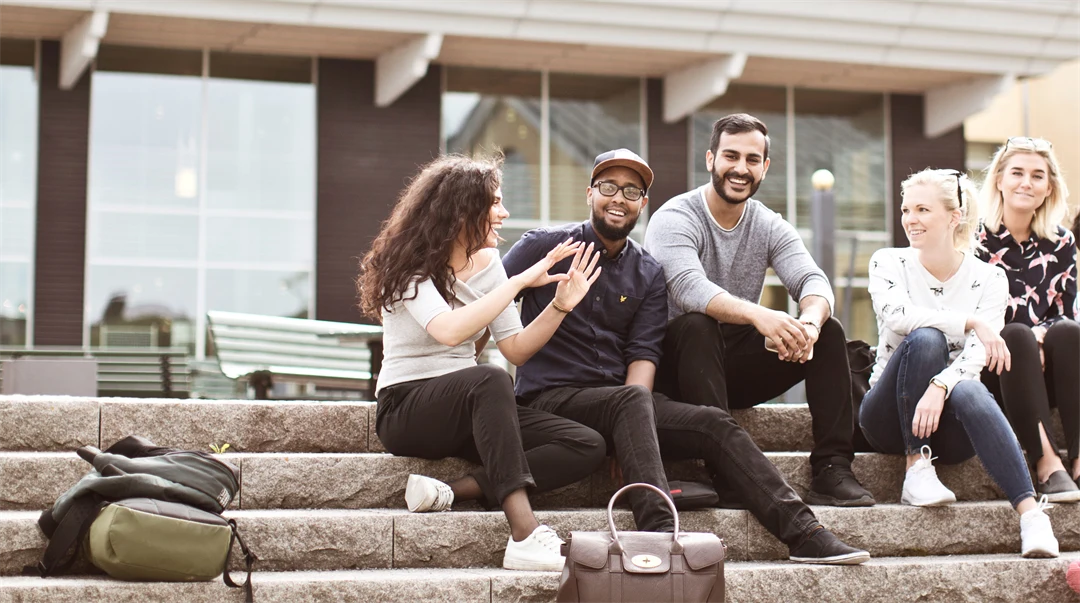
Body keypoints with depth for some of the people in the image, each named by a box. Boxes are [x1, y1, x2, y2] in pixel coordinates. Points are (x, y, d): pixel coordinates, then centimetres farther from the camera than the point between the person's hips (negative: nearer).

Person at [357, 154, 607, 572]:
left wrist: (561, 305, -7)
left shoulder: (487, 263, 10)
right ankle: (524, 536, -48)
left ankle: (453, 492, -26)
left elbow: (516, 349, 7)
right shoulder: (409, 266, -10)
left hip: (467, 410, 7)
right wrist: (521, 282, -25)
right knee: (488, 380, -40)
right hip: (405, 408, -7)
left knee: (587, 447, -14)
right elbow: (449, 330, -29)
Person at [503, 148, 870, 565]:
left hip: (621, 399, 5)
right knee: (631, 401, -35)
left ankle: (805, 534, -21)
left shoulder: (648, 274, 14)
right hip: (551, 398, -5)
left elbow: (643, 354, 5)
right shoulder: (546, 245, 3)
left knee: (715, 425, -16)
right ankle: (659, 531, -49)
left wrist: (633, 424, -14)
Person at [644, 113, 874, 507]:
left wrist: (811, 320, -37)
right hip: (680, 366, -5)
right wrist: (757, 315, -49)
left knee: (828, 331, -13)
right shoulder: (675, 219, -12)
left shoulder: (770, 226, 5)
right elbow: (689, 287, -32)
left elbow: (813, 280, -11)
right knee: (697, 324, -36)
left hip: (738, 370, 5)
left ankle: (832, 471, -21)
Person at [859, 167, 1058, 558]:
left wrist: (939, 388, -34)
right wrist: (970, 322, -23)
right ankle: (917, 468, -28)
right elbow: (896, 315, -19)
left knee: (969, 391, -37)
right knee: (926, 338, -29)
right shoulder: (888, 263, 3)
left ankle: (1031, 513, -48)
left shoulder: (989, 280, 1)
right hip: (892, 417, 0)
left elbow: (976, 354, -15)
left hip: (950, 423, 0)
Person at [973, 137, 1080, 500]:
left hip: (1046, 374, 3)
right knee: (1017, 335, -33)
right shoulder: (975, 239, 0)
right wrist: (1025, 339, -18)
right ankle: (1046, 463, -45)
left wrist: (1042, 337, -16)